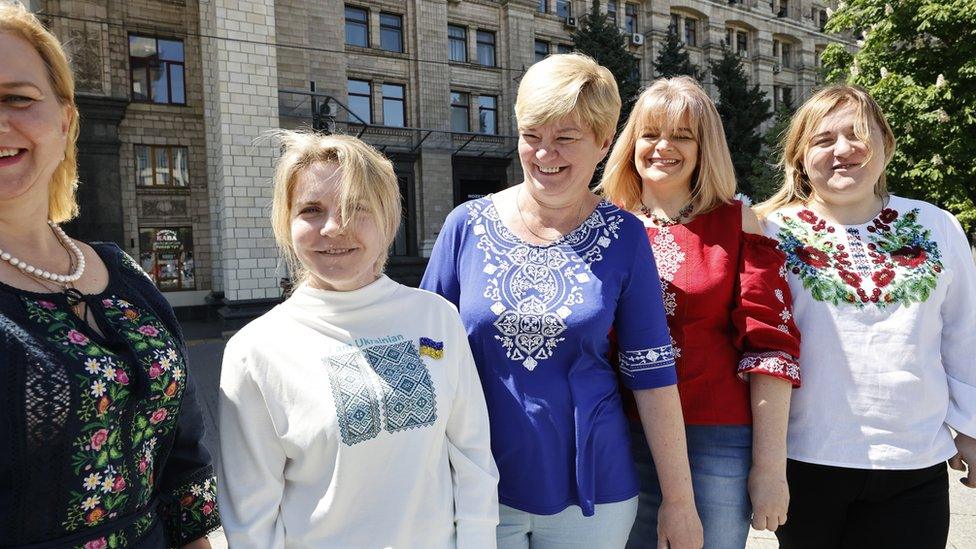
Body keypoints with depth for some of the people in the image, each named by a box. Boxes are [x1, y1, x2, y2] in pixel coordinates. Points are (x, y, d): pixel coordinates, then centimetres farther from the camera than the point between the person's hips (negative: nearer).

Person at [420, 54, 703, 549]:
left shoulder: (624, 237, -6)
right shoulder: (467, 225, -5)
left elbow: (651, 374, -4)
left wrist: (679, 500, -2)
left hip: (591, 489, 0)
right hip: (477, 488, 0)